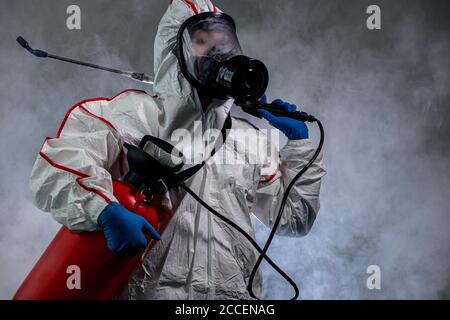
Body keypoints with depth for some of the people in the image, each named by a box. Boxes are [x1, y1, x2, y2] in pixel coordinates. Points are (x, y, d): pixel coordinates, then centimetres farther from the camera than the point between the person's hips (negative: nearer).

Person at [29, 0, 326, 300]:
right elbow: (56, 164, -7)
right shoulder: (139, 112, 4)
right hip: (152, 290, -5)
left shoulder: (249, 137, 21)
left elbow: (294, 219, 25)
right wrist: (106, 212, -23)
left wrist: (299, 142, 19)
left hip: (236, 294, 5)